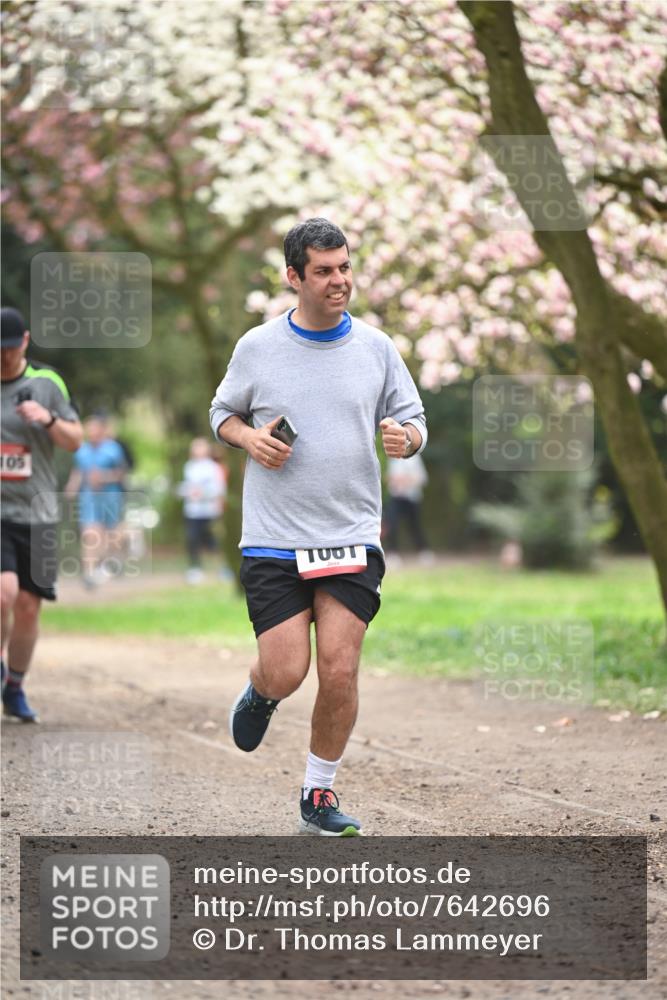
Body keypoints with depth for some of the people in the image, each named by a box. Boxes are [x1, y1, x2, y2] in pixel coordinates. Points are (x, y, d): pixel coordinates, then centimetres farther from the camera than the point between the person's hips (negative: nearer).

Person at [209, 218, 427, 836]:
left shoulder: (376, 348, 5)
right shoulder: (256, 347, 1)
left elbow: (413, 419, 12)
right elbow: (222, 411, 15)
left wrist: (405, 437, -12)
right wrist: (249, 437, -6)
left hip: (353, 541, 1)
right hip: (273, 542, -1)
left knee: (338, 670, -7)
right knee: (286, 673, -7)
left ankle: (319, 795, 11)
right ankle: (258, 693, 32)